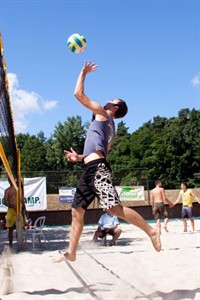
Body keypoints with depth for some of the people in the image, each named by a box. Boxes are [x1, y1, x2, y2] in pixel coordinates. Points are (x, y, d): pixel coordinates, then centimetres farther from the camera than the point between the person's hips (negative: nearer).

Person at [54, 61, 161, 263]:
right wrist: (80, 157, 29)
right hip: (90, 169, 10)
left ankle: (151, 231, -8)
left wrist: (83, 72, 15)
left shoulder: (102, 114, 5)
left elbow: (78, 94, 2)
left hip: (98, 168, -10)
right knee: (77, 211, 8)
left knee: (114, 208, -18)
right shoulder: (109, 127, 29)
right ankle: (71, 253, 13)